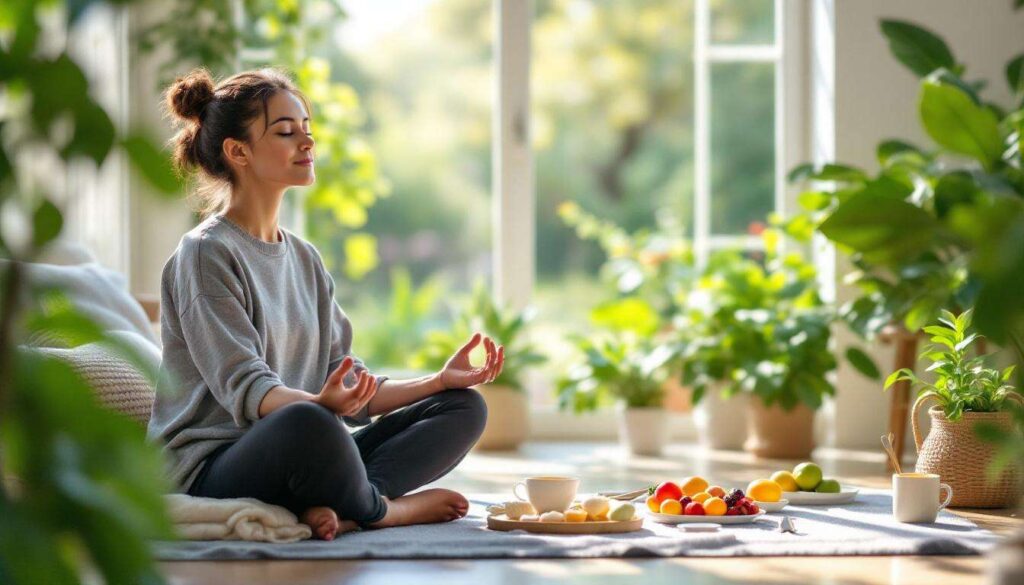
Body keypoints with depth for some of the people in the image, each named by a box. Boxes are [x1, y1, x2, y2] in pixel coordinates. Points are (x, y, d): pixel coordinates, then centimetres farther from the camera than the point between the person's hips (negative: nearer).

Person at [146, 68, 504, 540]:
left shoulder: (304, 259, 19)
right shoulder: (207, 254, -7)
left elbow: (346, 381, 15)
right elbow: (244, 387, -18)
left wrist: (439, 381, 3)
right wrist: (320, 402, -38)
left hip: (298, 459, 9)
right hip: (212, 471, -9)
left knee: (464, 406, -1)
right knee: (307, 424, -42)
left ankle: (336, 506, -24)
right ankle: (383, 510, -11)